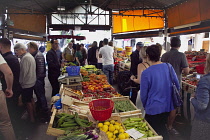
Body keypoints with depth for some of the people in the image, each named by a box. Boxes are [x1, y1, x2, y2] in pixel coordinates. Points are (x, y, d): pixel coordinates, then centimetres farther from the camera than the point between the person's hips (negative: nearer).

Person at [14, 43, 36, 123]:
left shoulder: (25, 58, -21)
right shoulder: (30, 56, 10)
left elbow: (23, 72, -23)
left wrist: (20, 82, -11)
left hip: (26, 84, -10)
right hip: (31, 82, 10)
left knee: (27, 101, 2)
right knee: (31, 99, 22)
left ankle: (31, 119, 13)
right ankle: (34, 114, 36)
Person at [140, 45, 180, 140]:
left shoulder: (146, 73, -20)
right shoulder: (169, 67, -6)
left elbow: (143, 95, -11)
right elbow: (177, 86, 3)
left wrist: (145, 106, 8)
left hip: (154, 108, -5)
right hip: (168, 106, 5)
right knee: (162, 128, 26)